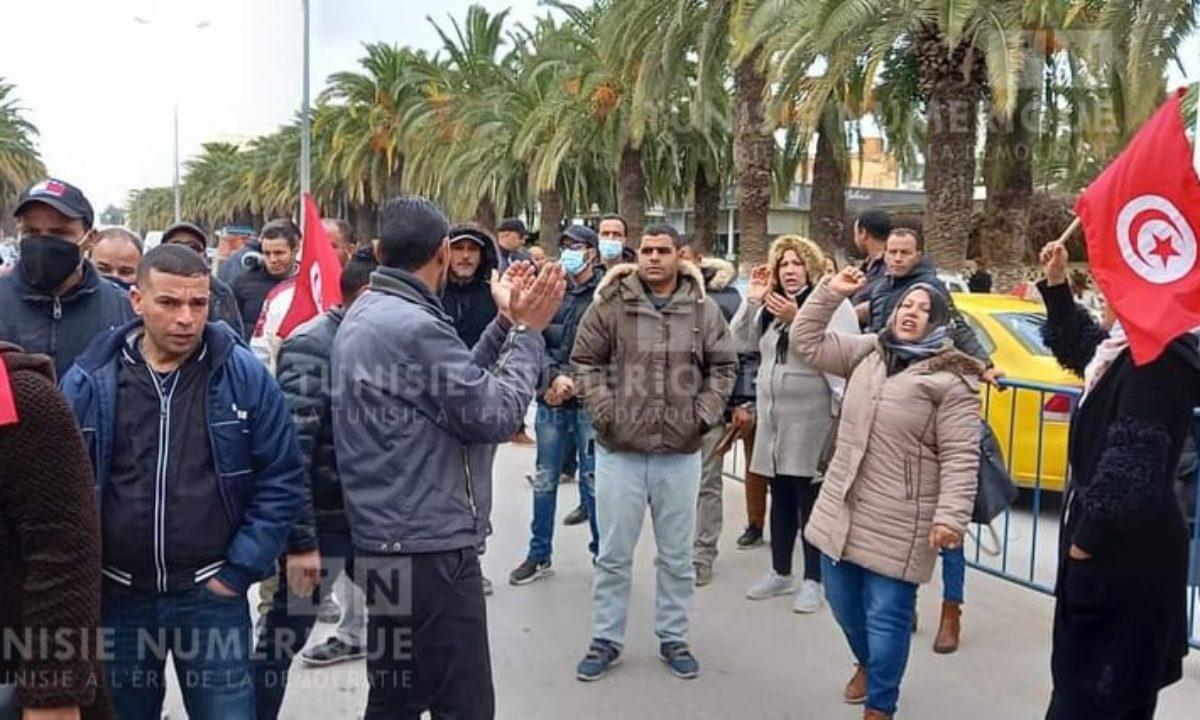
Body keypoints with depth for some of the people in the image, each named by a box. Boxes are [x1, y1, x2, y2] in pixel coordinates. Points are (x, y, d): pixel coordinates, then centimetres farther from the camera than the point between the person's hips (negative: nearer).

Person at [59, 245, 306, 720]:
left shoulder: (245, 377, -7)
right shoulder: (88, 382, -4)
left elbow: (281, 481, -4)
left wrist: (240, 571, -7)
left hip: (212, 596, -2)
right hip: (117, 597, 2)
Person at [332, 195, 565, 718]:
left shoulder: (366, 314, 11)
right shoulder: (413, 326, -21)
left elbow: (461, 386, 14)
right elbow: (495, 414, -17)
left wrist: (505, 323, 11)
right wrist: (528, 330, -6)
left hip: (393, 541, 10)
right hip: (428, 548, -10)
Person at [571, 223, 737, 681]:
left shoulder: (703, 308, 2)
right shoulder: (611, 303, -3)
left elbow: (724, 366, 8)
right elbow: (585, 359, 1)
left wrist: (704, 414, -3)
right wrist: (603, 410, -9)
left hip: (681, 453, 2)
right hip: (619, 449, -1)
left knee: (677, 554, 13)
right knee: (614, 553, 9)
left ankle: (673, 638, 30)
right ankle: (606, 639, 25)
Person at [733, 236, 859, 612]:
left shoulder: (832, 303, -6)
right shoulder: (770, 306, 14)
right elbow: (741, 342, 10)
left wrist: (796, 320, -24)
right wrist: (751, 301, -2)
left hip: (811, 417, -7)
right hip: (773, 413, 7)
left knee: (809, 499, -1)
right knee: (780, 497, 15)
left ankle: (812, 581, 10)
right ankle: (780, 573, 27)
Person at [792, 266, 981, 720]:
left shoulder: (952, 379, -10)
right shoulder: (867, 352, 9)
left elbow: (960, 457, -14)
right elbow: (807, 344, 10)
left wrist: (951, 515, -23)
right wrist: (831, 293, 1)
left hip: (898, 523, -6)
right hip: (841, 507, 6)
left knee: (887, 615, 3)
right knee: (843, 601, 21)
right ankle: (867, 664, 49)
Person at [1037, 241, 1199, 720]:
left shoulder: (1160, 358, -22)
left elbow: (1130, 465, -25)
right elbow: (1077, 348, 28)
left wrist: (1088, 538, -16)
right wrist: (1056, 284, 16)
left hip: (1128, 552, -9)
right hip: (1120, 545, 9)